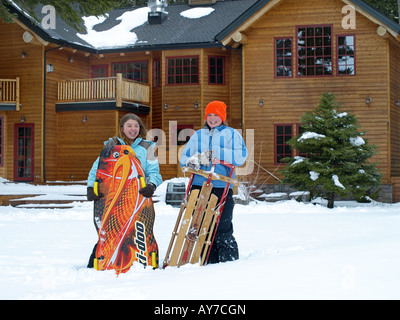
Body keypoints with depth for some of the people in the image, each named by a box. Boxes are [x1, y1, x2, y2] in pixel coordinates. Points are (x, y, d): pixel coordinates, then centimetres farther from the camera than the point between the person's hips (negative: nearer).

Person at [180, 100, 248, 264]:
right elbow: (184, 158, 17)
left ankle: (229, 261, 2)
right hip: (199, 186, 4)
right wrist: (194, 160, -6)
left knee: (222, 228, -8)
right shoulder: (198, 135, 20)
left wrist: (215, 153, -15)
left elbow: (241, 156, -7)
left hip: (222, 187, -4)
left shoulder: (232, 134, 8)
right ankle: (210, 263, 10)